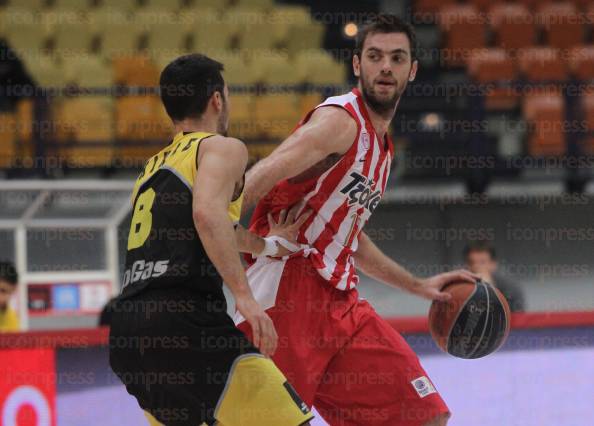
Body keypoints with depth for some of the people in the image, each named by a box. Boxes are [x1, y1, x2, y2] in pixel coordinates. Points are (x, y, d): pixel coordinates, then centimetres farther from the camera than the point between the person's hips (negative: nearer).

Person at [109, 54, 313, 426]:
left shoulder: (154, 167, 28)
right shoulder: (223, 147, 3)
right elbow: (207, 214, -17)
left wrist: (267, 244, 55)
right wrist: (245, 296, -20)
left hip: (127, 330, 8)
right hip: (183, 319, -8)